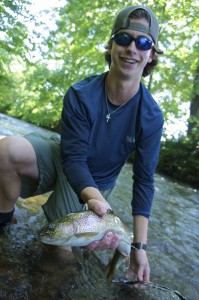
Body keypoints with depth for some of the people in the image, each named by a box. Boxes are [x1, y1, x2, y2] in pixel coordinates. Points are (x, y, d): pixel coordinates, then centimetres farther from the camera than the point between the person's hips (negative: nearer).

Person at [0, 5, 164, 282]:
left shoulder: (151, 117, -19)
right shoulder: (80, 95, -21)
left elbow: (144, 180, -15)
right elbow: (74, 158, -22)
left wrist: (139, 245, -17)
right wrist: (94, 196, -43)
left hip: (95, 181, 1)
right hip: (62, 160, 0)